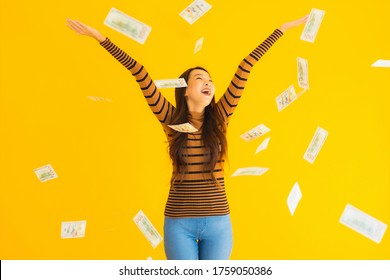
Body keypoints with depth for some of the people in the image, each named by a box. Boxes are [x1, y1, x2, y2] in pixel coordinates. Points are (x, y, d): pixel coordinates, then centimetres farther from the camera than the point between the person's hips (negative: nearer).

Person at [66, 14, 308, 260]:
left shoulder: (219, 118, 2)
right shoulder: (172, 119, -1)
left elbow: (245, 69, 0)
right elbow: (141, 75, -5)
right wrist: (100, 38, -2)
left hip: (217, 222, 1)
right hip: (179, 223, -1)